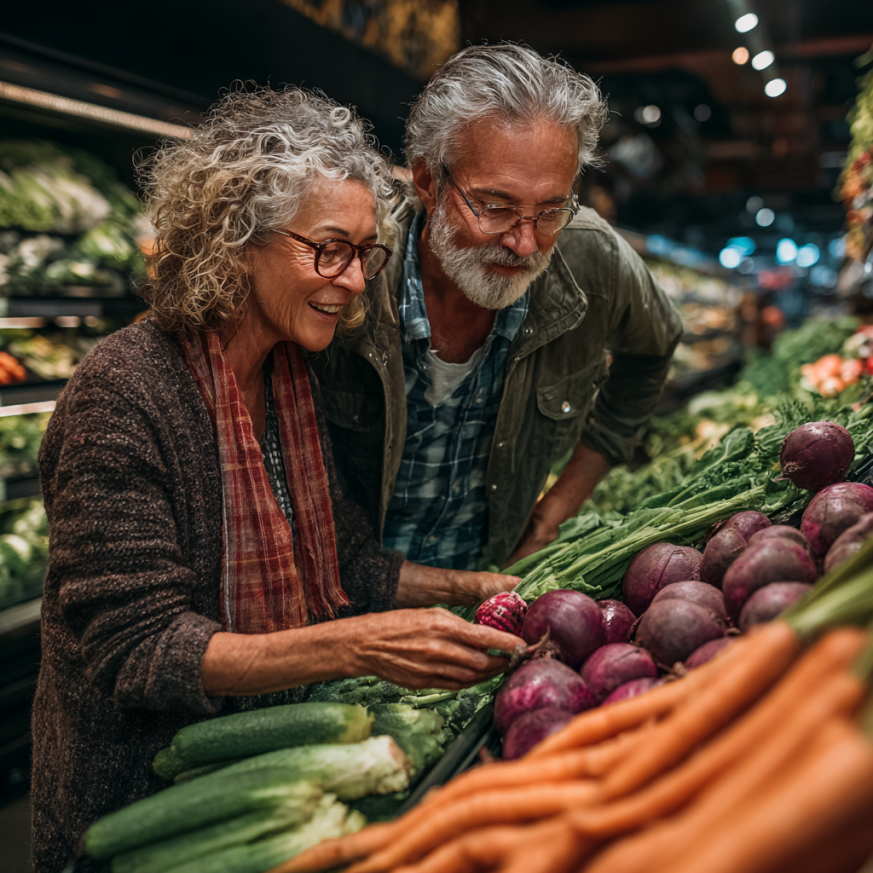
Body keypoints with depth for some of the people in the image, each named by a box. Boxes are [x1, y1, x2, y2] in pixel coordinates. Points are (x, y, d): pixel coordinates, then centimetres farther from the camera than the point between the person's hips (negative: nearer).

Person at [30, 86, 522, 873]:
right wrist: (358, 647, -34)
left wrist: (462, 588, -5)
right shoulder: (124, 395, -24)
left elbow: (340, 558, 9)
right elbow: (135, 650, -26)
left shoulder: (292, 379, 1)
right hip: (138, 796, -6)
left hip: (268, 751, 7)